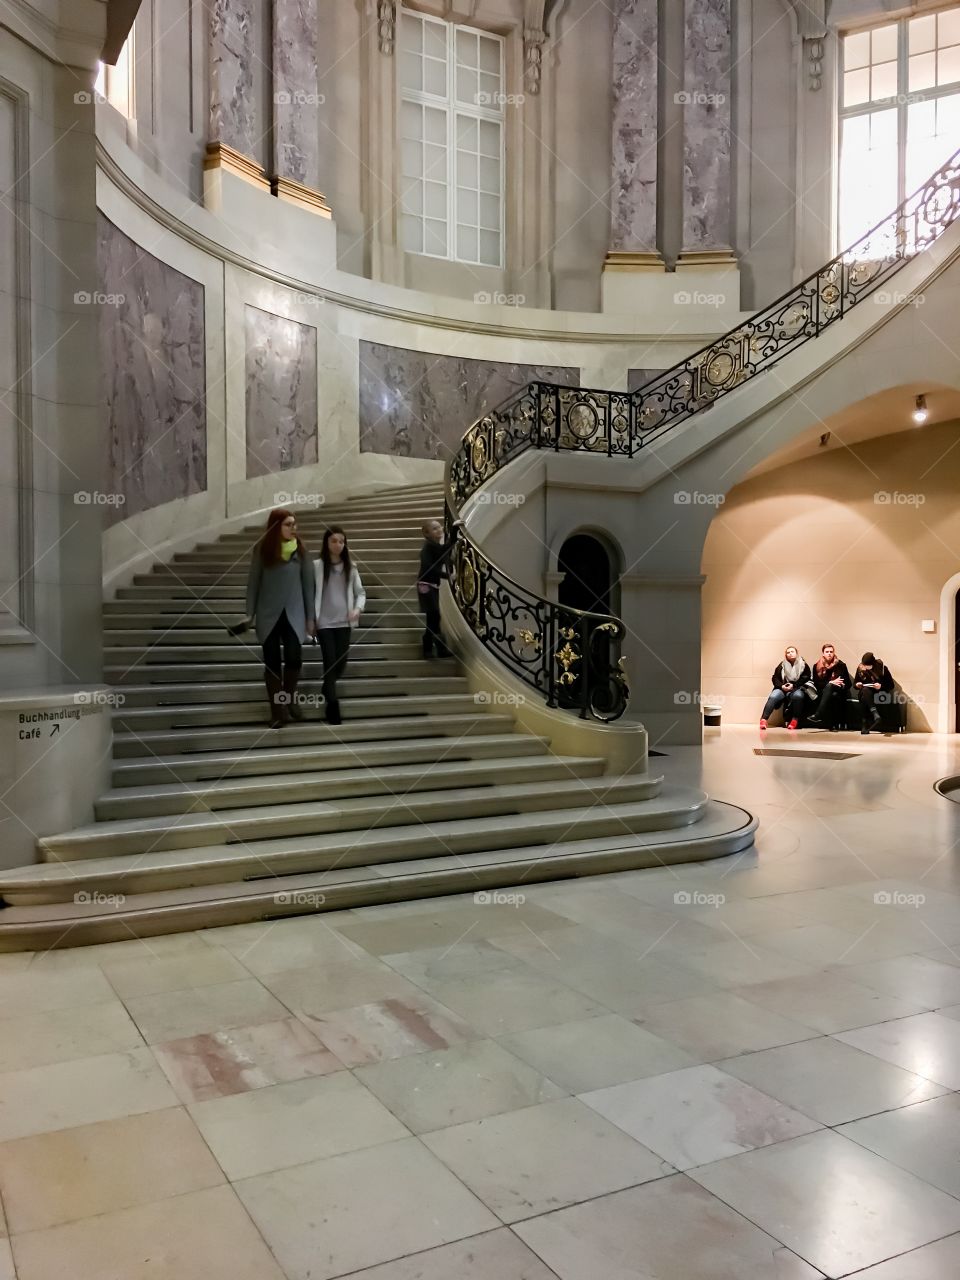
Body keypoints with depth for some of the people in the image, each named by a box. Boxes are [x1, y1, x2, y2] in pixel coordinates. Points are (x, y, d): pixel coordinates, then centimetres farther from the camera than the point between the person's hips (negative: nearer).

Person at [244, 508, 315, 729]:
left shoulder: (300, 549, 0)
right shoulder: (262, 549, -3)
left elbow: (308, 583, 4)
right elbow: (253, 582, 1)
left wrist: (310, 616, 4)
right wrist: (250, 613, -3)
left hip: (294, 615, 0)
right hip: (268, 615, 0)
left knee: (294, 659, -9)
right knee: (272, 663, 2)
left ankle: (290, 699, 17)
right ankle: (277, 710, 10)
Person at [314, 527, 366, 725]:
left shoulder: (350, 567, 7)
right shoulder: (317, 566, -3)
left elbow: (360, 592, 12)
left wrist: (358, 609, -7)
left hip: (344, 622, 3)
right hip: (324, 622, -3)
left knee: (341, 663, 6)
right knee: (330, 663, -7)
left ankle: (326, 693, 36)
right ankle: (333, 707, -2)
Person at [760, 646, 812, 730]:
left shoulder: (803, 665, 10)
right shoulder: (782, 665, 15)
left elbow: (805, 679, 1)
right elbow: (775, 678, 10)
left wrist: (793, 685, -12)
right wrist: (781, 686, -10)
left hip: (797, 688, -1)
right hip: (782, 688, 1)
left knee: (798, 696, -38)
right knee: (773, 697, -30)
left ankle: (795, 720, -29)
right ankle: (763, 720, -40)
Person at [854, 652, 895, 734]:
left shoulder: (882, 668, -5)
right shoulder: (860, 668, 2)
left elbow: (891, 685, -4)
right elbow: (854, 684, 13)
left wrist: (881, 686, -23)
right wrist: (857, 685, -12)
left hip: (878, 693, -2)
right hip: (864, 693, 2)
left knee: (863, 699, -36)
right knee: (865, 690, -37)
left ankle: (864, 725, -44)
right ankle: (875, 715, -49)